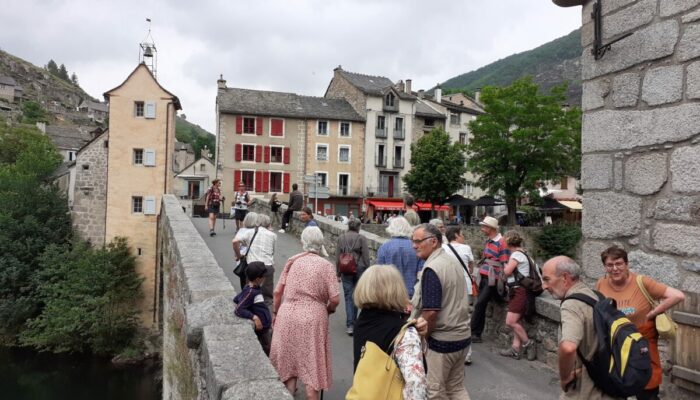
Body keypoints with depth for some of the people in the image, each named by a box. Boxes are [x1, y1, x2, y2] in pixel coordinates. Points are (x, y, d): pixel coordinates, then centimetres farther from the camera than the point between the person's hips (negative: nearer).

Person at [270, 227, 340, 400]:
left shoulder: (292, 261, 3)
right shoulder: (326, 265, -5)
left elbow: (278, 292, 3)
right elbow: (335, 299, -10)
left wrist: (275, 313, 18)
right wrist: (327, 311, 11)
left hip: (288, 315, 3)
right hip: (313, 318, -2)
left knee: (289, 359, 20)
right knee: (312, 364, 11)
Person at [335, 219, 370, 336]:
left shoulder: (341, 238, 0)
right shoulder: (361, 238, -7)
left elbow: (337, 257, 3)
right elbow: (366, 257, -6)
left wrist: (338, 274, 11)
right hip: (359, 269, -1)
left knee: (348, 297, 4)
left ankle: (350, 325, -3)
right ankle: (352, 321, 27)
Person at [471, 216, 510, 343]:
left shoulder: (501, 243, -12)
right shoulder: (488, 241, 12)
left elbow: (505, 264, -12)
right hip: (484, 277, 8)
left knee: (479, 304, -9)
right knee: (480, 305, 10)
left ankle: (473, 332, 1)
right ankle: (477, 334, 17)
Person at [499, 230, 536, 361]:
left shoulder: (517, 254, -13)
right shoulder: (520, 252, 17)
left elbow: (507, 271, -17)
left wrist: (505, 265, 1)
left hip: (520, 290, -10)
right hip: (517, 290, 10)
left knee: (510, 322, -11)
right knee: (515, 321, 10)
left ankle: (528, 344, 1)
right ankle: (516, 348, 11)